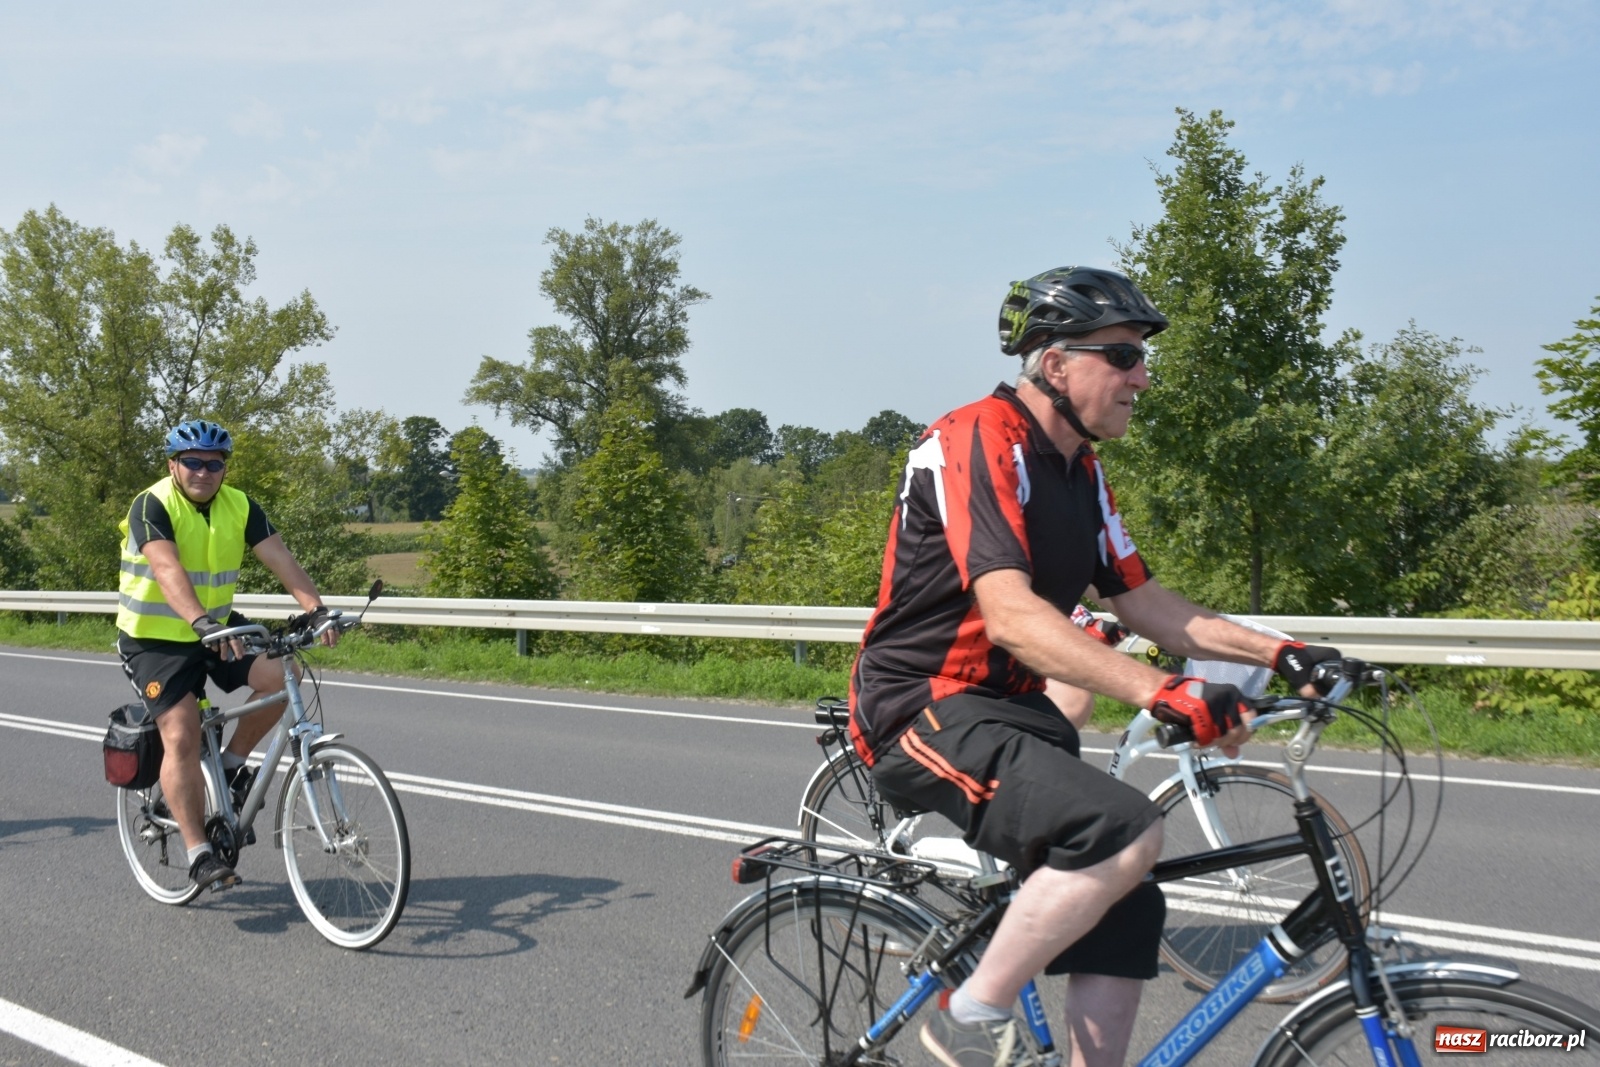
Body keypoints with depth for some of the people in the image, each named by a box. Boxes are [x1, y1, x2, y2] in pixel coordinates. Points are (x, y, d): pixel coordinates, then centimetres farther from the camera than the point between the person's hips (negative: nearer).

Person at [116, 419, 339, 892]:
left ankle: (232, 763, 5)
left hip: (218, 627, 5)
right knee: (183, 737, -16)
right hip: (156, 639, -5)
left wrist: (316, 608, -32)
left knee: (282, 675, -17)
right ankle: (199, 853, -9)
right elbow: (167, 569, -35)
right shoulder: (152, 506, -18)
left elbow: (280, 558, -15)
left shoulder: (239, 507, -4)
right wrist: (200, 621, -51)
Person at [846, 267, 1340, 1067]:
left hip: (1004, 710, 10)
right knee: (1125, 830, -28)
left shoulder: (1081, 470, 13)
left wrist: (1277, 653, 4)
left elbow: (1141, 603, 15)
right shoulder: (978, 441, -17)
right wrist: (1159, 692, -37)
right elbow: (1010, 614, -29)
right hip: (925, 709, -9)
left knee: (1127, 915, 4)